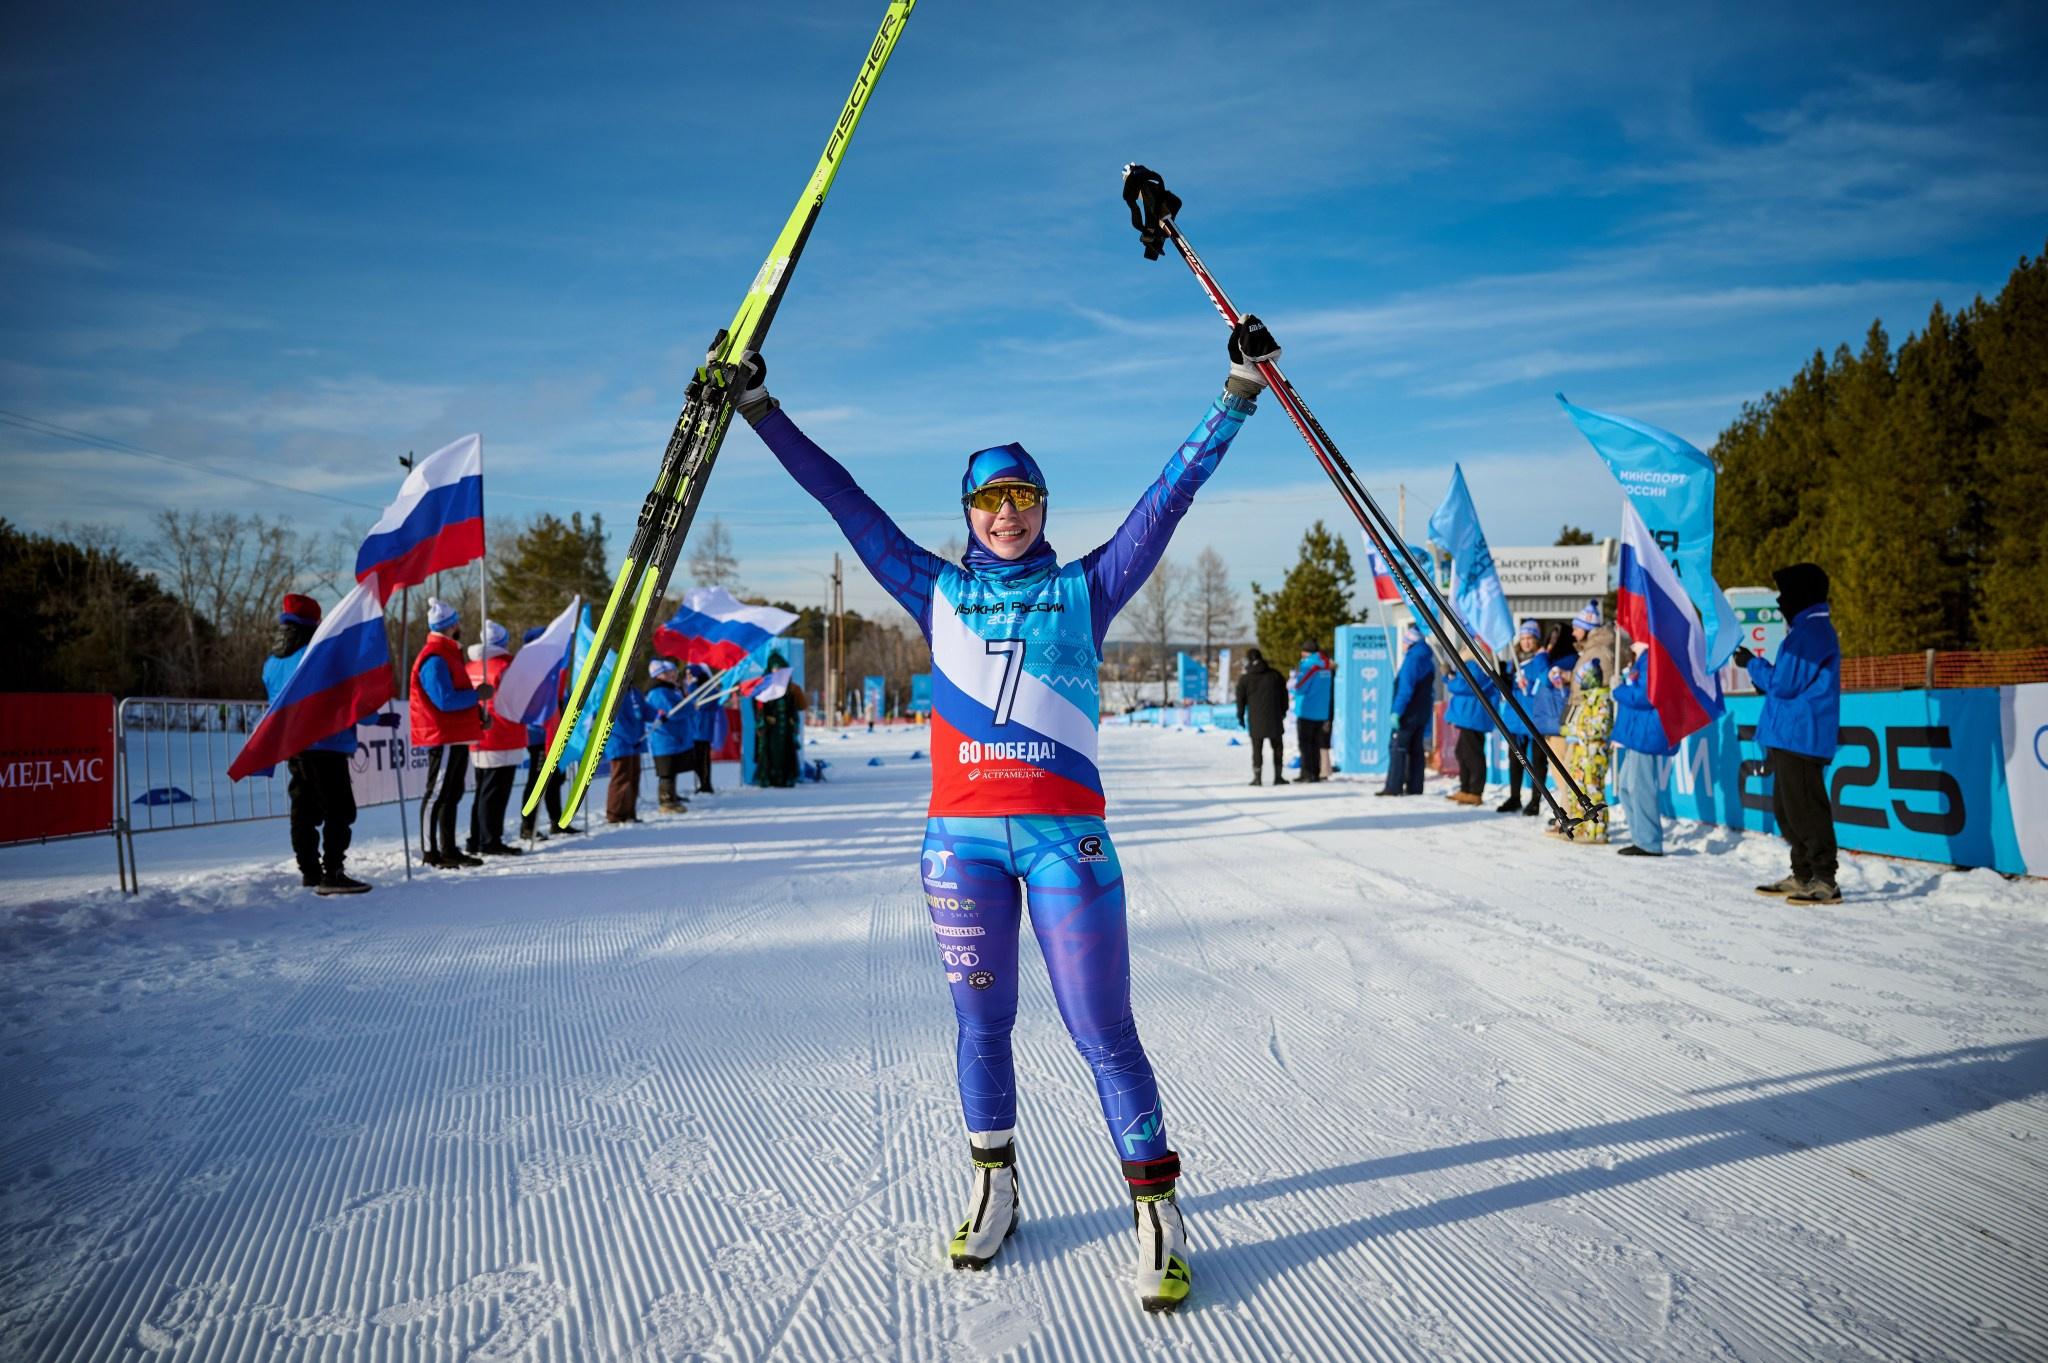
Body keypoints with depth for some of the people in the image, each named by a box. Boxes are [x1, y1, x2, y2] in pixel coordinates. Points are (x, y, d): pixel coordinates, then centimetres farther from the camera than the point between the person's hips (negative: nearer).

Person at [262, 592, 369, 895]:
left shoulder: (271, 663, 13)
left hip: (291, 747, 9)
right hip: (325, 745, -9)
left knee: (304, 811, 15)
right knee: (340, 811, -8)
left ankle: (309, 871, 21)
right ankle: (332, 873, -14)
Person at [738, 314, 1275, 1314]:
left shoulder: (1083, 589, 9)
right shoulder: (938, 592, 13)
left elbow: (1171, 492, 7)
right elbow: (844, 501, 13)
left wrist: (1238, 393, 3)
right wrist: (759, 410, 14)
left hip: (1067, 838, -2)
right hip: (961, 838, 2)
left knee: (1103, 1033, 0)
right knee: (981, 1026, 12)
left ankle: (1155, 1205, 12)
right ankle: (994, 1185, 30)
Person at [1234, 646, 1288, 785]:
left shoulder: (1245, 679, -1)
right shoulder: (1275, 675, 5)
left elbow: (1241, 700, 1)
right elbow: (1284, 694, 10)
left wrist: (1240, 717, 12)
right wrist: (1283, 712, 21)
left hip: (1255, 721, -2)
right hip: (1274, 718, 2)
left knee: (1257, 748, 3)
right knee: (1277, 747, 12)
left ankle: (1257, 778, -2)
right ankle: (1278, 776, 12)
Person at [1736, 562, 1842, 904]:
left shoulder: (1810, 632, -15)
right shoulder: (1810, 629, 19)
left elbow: (1784, 683, -17)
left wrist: (1753, 664, -2)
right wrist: (1763, 677, 14)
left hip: (1800, 738, -11)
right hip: (1789, 737, 11)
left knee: (1804, 810, -8)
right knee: (1787, 809, 15)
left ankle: (1825, 882, -5)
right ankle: (1803, 876, 22)